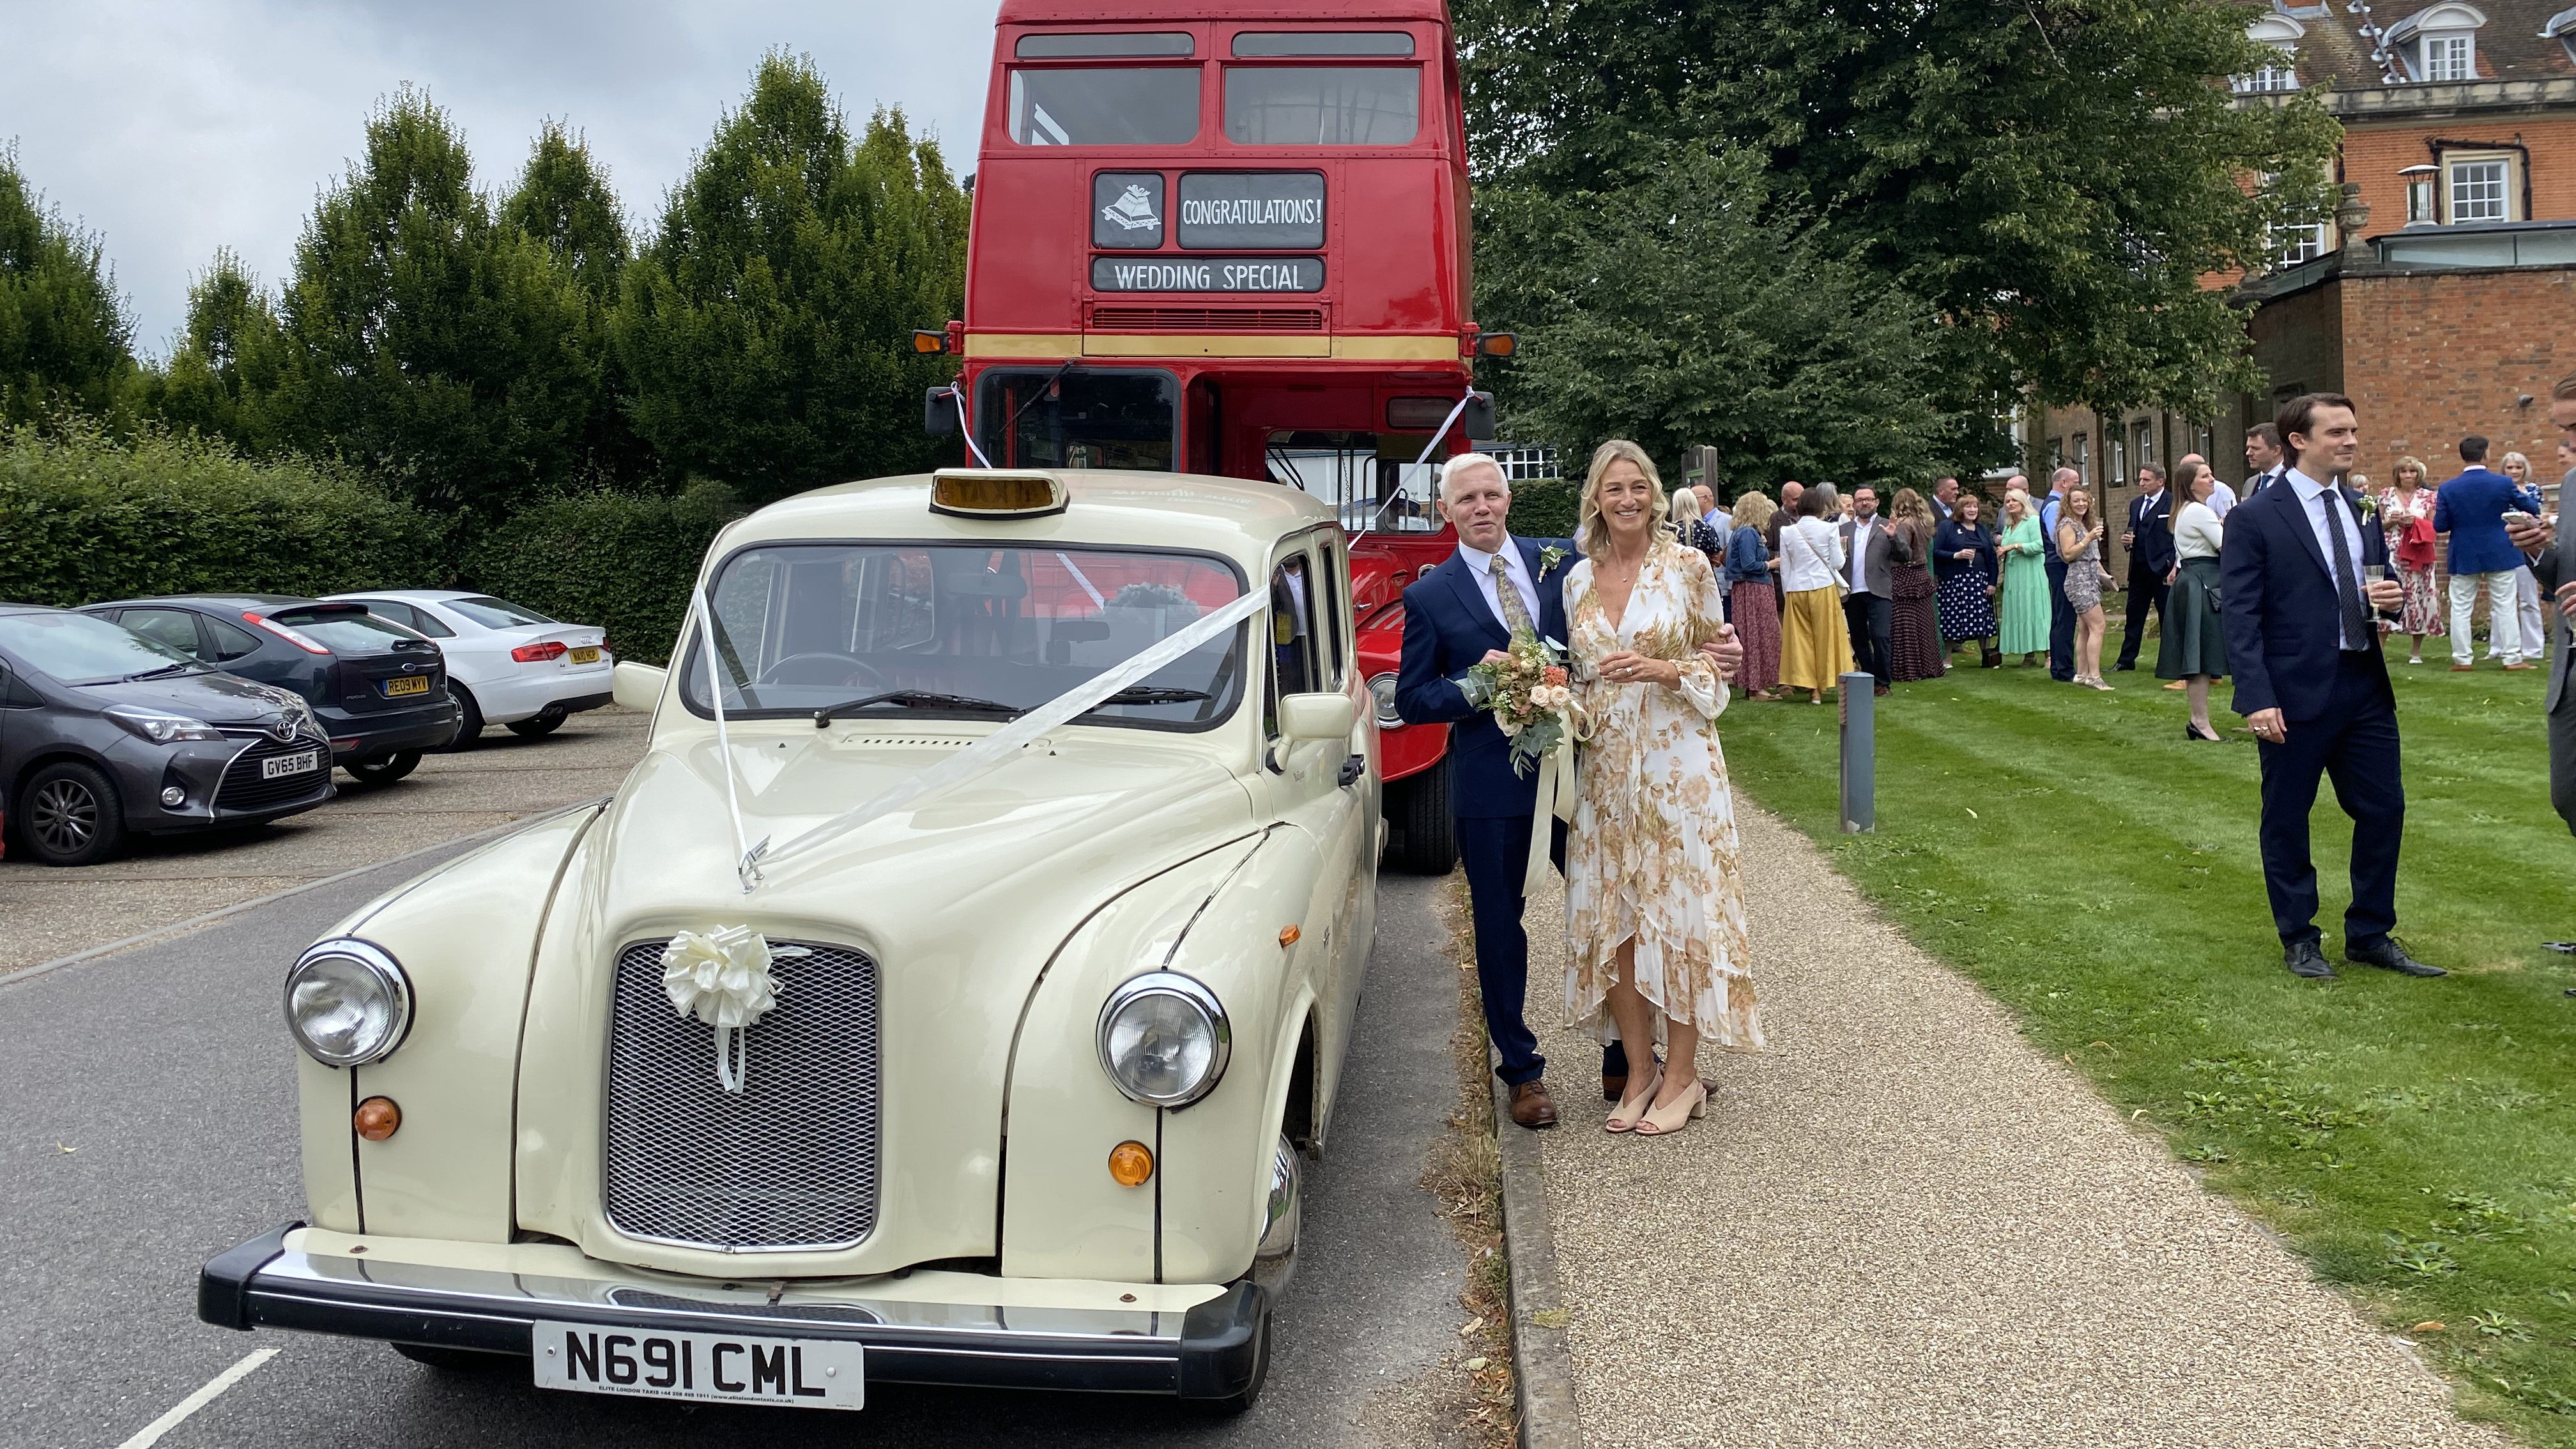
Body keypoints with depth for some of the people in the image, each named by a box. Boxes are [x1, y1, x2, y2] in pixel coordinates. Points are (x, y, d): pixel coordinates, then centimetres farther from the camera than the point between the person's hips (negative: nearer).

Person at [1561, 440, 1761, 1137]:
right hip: (1606, 769, 4)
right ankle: (1639, 1071, 18)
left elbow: (1717, 668, 1)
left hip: (1678, 765, -4)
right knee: (1611, 918, 5)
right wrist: (1567, 711, -5)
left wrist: (1664, 671, -17)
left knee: (1679, 912, 0)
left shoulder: (1688, 568, -3)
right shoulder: (1578, 579, 8)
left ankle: (1681, 1076, 12)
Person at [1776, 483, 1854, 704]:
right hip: (1824, 588, -2)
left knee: (1802, 639, 6)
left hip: (1796, 590, 2)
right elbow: (1838, 563, -3)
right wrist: (1839, 546, 15)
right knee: (1827, 637, 7)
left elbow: (1785, 568, 5)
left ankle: (1812, 688, 6)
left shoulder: (1787, 531, 1)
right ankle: (1826, 683, 10)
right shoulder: (1829, 529, -6)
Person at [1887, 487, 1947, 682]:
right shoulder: (1923, 523, 10)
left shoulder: (1904, 524, -15)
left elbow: (1905, 553, -25)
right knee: (1923, 623, 14)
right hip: (1922, 576, 9)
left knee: (1905, 626, -4)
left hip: (1905, 578, -9)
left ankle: (1908, 670, -3)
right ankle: (1928, 666, 20)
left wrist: (1894, 535, -41)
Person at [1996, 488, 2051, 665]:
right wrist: (2001, 551, 4)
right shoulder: (2008, 527, 18)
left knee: (2034, 610, -10)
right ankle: (2029, 654, 7)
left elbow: (2039, 546, -17)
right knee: (2017, 612, 3)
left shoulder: (2033, 521, -4)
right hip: (2013, 576, 7)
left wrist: (2015, 546, -17)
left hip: (2031, 575, -7)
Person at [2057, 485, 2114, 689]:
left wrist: (2104, 574, 21)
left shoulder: (2085, 524, 19)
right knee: (2098, 626, -15)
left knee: (2085, 629, 9)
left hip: (2090, 580, 10)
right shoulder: (2068, 524, -9)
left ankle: (2082, 674, 11)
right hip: (2079, 580, -10)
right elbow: (2068, 555, -16)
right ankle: (2094, 676, -18)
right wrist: (2089, 538, -21)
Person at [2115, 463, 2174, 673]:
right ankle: (2126, 661, 15)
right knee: (2134, 614, 9)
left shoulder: (2173, 504, -7)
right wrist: (2126, 541, 1)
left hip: (2163, 568, -7)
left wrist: (2173, 566, -17)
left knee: (2167, 616, 3)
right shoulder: (2135, 504, 15)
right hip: (2139, 568, 7)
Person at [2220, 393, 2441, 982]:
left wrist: (2388, 597, -2)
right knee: (2286, 820, 6)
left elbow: (2376, 586, 23)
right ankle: (2299, 939, 21)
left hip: (2365, 689, 6)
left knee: (2384, 810, 9)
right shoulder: (2254, 519, -8)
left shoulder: (2361, 511, 13)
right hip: (2295, 695, -6)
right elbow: (2240, 617, -12)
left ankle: (2370, 934, 25)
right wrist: (2257, 699, -19)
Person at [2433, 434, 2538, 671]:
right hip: (2500, 554, 0)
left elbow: (2439, 526, -7)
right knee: (2504, 607, 5)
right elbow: (2531, 509, 5)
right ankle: (2512, 658, 6)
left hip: (2464, 558, 0)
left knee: (2461, 608, 7)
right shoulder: (2504, 483, -9)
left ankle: (2461, 660, 7)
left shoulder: (2448, 489, -9)